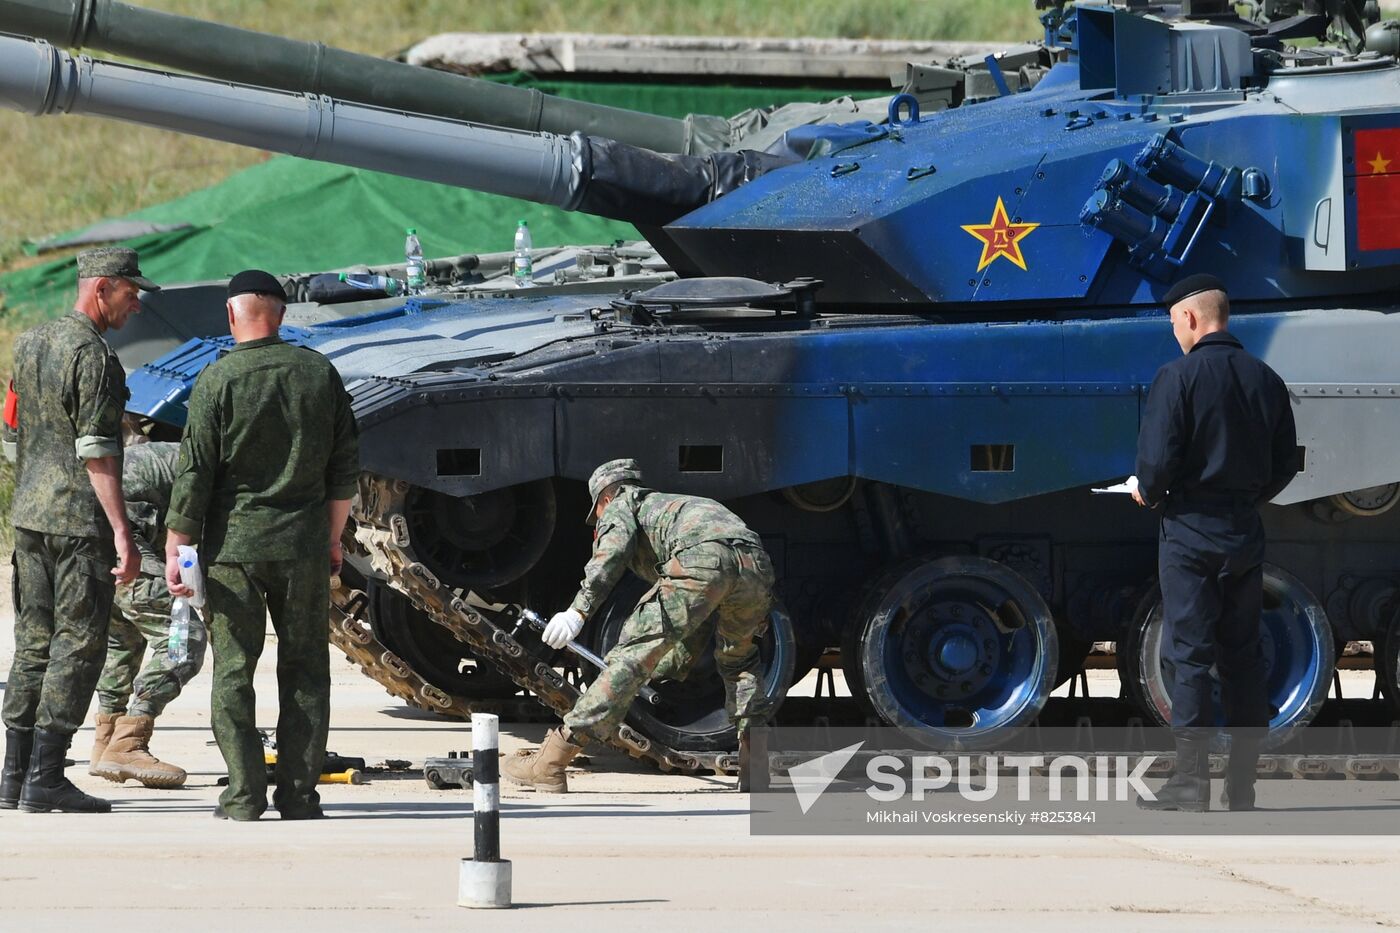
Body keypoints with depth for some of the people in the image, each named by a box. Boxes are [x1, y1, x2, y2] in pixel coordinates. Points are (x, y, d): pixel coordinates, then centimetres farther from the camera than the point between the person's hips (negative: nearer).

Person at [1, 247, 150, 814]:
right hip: (80, 518, -9)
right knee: (78, 644, -5)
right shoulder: (93, 356, -14)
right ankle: (46, 780, -7)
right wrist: (121, 532, -20)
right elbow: (97, 453, -19)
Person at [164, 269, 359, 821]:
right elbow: (346, 467, 9)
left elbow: (193, 474, -9)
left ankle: (244, 795, -3)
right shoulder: (320, 373, 4)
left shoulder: (218, 380, -8)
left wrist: (176, 549, -4)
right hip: (303, 547, 3)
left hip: (233, 546, -3)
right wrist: (333, 538, 20)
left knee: (234, 671, 1)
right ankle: (298, 793, 5)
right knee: (305, 669, 8)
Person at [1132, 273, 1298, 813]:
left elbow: (1158, 459, -18)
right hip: (1246, 535, 5)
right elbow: (1286, 462, 9)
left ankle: (1190, 784, -5)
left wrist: (1149, 493, 2)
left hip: (1191, 531, -5)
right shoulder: (1266, 381, 5)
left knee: (1187, 657, -2)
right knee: (1242, 656, 11)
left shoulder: (1178, 377, -13)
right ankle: (1242, 785, 12)